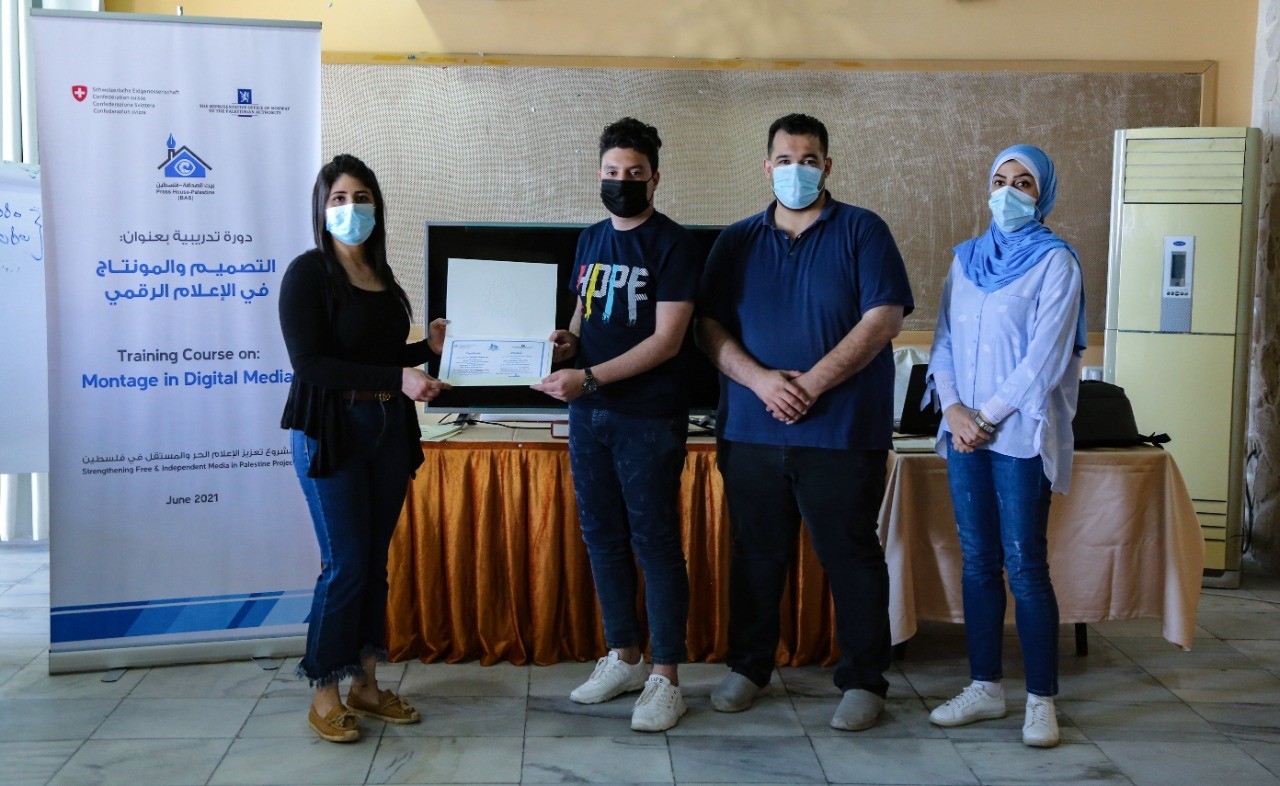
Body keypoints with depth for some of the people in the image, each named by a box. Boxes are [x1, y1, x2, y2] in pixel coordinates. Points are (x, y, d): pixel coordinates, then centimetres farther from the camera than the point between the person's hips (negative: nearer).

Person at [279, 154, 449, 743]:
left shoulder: (382, 275, 12)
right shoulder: (308, 273, -8)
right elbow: (309, 364, -17)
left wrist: (428, 348, 1)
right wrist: (397, 376, -22)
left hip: (389, 428, 6)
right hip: (330, 430, -6)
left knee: (374, 562, 10)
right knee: (345, 564, -5)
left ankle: (365, 684, 21)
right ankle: (324, 694, 9)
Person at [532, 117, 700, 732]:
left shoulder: (672, 243, -8)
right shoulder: (590, 239, 12)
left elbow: (666, 340, -15)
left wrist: (590, 377, -21)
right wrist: (566, 343, -2)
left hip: (648, 417, -6)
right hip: (588, 413, 7)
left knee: (654, 542, -1)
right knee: (602, 535, 13)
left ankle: (665, 677, 10)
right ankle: (624, 656, 28)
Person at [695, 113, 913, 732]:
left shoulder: (862, 232, 2)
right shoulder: (737, 241, 11)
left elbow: (884, 319, -8)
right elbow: (709, 327, 4)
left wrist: (812, 383, -15)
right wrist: (761, 380, -13)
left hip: (843, 431, -3)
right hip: (750, 430, 3)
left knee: (851, 558, 4)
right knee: (755, 554, 12)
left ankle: (863, 680, 17)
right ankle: (749, 666, 28)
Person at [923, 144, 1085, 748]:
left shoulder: (1054, 260, -2)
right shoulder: (967, 259, 14)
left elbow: (1046, 354, -10)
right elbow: (944, 340, 10)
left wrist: (988, 415, -12)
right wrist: (952, 407, -6)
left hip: (1020, 433, -5)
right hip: (965, 432, 5)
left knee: (1024, 566, -5)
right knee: (978, 562, 8)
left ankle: (1041, 700, 5)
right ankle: (984, 687, 18)